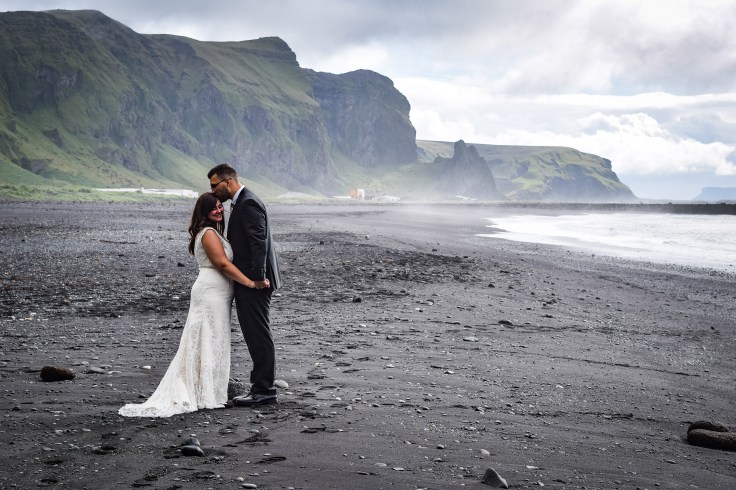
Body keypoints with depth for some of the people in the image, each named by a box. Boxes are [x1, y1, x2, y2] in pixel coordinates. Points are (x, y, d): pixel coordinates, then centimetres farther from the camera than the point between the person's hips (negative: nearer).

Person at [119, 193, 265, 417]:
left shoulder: (213, 232, 20)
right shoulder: (209, 233, -11)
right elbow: (223, 264, -20)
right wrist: (250, 283, -20)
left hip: (217, 294, 10)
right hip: (211, 292, -10)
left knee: (203, 344, 9)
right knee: (210, 343, -7)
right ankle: (207, 396, -4)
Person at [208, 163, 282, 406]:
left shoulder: (248, 203, -15)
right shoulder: (242, 202, 18)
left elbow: (259, 242, -22)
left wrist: (259, 277, -25)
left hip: (254, 284, -11)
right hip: (247, 283, 11)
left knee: (259, 337, -6)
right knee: (256, 336, 13)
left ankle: (264, 390, -1)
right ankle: (261, 388, 19)